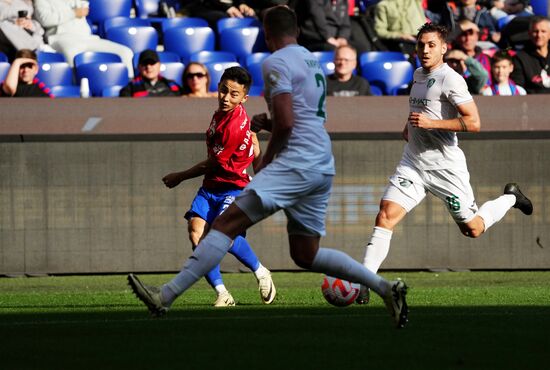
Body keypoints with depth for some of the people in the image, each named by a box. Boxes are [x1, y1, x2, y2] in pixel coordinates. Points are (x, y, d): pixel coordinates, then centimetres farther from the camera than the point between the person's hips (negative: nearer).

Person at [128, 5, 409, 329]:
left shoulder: (277, 62, -6)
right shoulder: (312, 61, 21)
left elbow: (286, 123, -15)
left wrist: (268, 157, 1)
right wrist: (269, 122, 19)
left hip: (297, 161, -9)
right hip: (323, 166, 9)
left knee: (227, 223, -14)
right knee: (305, 255, 16)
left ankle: (166, 296, -22)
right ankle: (385, 287, 10)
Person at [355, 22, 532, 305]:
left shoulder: (450, 79, -14)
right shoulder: (418, 75, 12)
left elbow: (473, 123, -21)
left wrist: (430, 123, -24)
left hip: (445, 166, -6)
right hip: (412, 163, 6)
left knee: (473, 229, 7)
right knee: (386, 216, -13)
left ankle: (510, 198, 36)